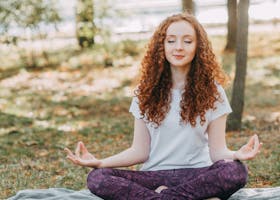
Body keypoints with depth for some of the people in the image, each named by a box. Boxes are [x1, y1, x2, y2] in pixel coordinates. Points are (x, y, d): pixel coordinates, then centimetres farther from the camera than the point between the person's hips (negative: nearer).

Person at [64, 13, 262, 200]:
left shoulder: (212, 92, 3)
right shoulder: (147, 92, 7)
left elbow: (217, 151, -2)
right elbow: (140, 151, 4)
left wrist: (236, 155, -26)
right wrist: (99, 162, -12)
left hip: (197, 175, -2)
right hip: (155, 175, 2)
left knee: (236, 170, -35)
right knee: (97, 178, -27)